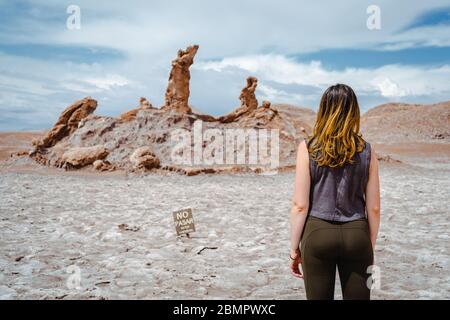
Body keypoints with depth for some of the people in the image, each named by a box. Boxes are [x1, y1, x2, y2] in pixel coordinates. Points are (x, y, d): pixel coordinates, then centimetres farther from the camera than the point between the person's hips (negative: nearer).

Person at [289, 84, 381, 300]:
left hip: (318, 233, -1)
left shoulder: (308, 148, -5)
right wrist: (371, 246, 16)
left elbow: (300, 205, -7)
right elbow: (373, 208, 3)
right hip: (356, 234, 2)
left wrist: (294, 247, 3)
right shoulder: (366, 151, 0)